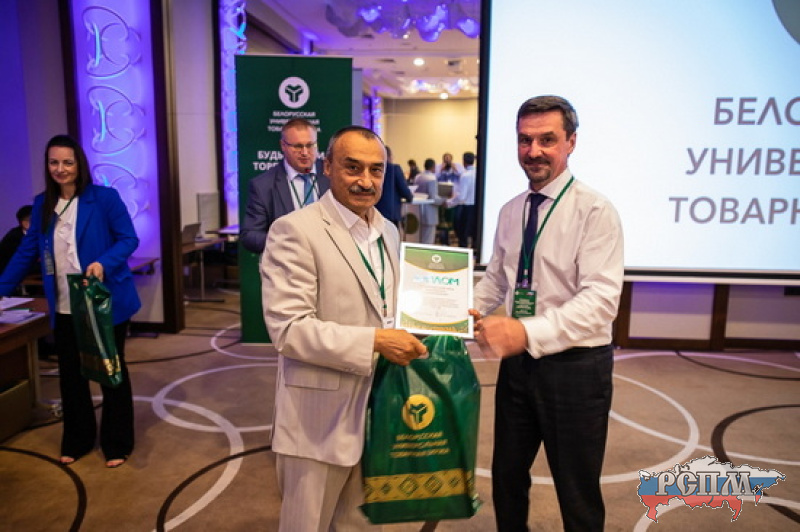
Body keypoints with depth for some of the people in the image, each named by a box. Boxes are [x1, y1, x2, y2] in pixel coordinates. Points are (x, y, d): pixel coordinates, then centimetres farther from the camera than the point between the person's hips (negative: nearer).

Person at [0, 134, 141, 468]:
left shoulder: (105, 197, -9)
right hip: (65, 308, 5)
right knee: (69, 375, 15)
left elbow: (129, 239, -9)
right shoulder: (42, 205, 6)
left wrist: (103, 264, -25)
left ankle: (117, 444, 23)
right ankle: (76, 440, 35)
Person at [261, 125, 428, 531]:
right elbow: (288, 329, -22)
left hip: (376, 410, 7)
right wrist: (375, 341, -25)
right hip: (320, 419, -6)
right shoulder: (295, 231, -15)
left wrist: (402, 339, -3)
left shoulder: (388, 232, 9)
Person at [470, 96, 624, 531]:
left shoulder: (595, 211, -16)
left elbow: (601, 300, -25)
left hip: (576, 367, -5)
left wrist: (527, 332, -37)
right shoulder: (509, 212, 6)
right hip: (518, 362, 6)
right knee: (507, 476, 22)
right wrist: (462, 312, -6)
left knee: (578, 495, 14)